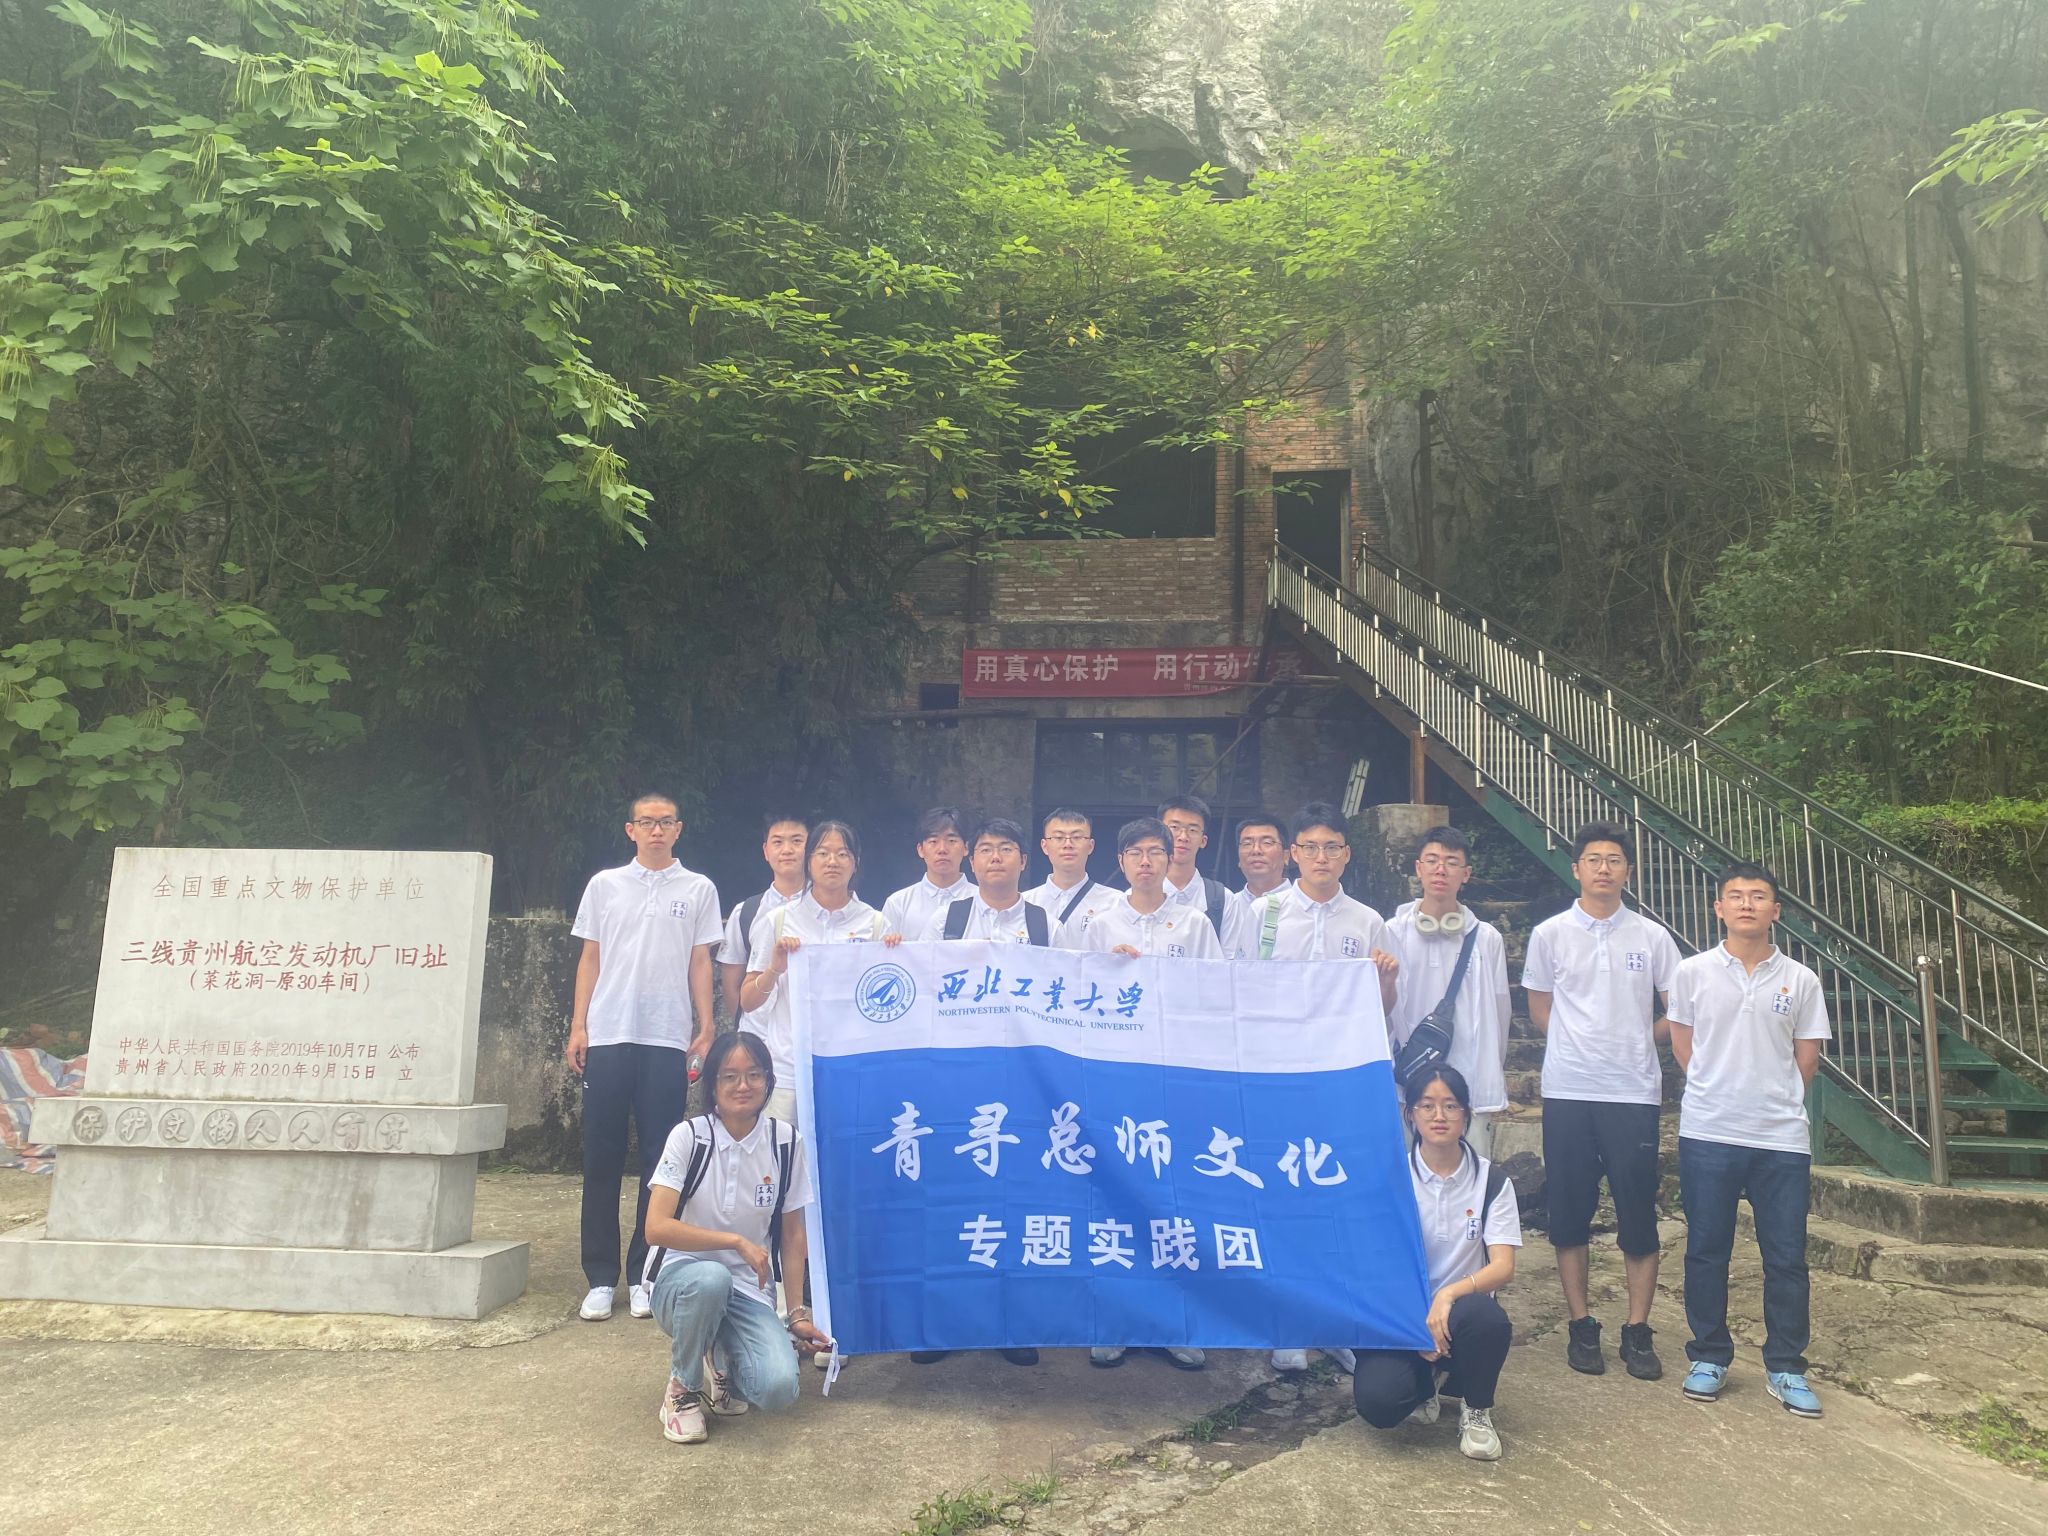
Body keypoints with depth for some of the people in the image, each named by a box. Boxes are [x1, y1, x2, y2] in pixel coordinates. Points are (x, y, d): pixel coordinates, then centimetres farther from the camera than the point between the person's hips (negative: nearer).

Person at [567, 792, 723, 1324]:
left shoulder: (698, 889, 7)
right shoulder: (604, 885, 10)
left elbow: (700, 964, 7)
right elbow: (589, 960, 11)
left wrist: (707, 1029, -1)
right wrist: (578, 1027, 3)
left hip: (667, 1039, -1)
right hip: (607, 1036, 1)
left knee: (659, 1160, 2)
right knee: (602, 1159, 3)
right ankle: (600, 1278, 10)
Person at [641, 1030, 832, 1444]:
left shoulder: (786, 1141, -5)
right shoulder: (688, 1137, -12)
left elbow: (792, 1234, 4)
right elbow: (656, 1228, -21)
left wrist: (797, 1313, 1)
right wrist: (738, 1242, -26)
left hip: (748, 1291, 2)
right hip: (682, 1280, -2)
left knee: (779, 1388, -24)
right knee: (711, 1278, -38)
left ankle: (720, 1360, 11)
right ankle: (683, 1387, -9)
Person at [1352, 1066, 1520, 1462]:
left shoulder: (1492, 1182, -1)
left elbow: (1503, 1267, -11)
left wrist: (1449, 1295, -30)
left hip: (1459, 1312, 1)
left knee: (1487, 1316, -36)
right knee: (1377, 1401, -28)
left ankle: (1477, 1410, -3)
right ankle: (1427, 1380, 11)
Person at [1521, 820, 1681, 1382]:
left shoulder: (1651, 936, 4)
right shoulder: (1550, 934, 4)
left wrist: (1634, 1043, 6)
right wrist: (1581, 1047, 4)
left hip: (1634, 1093, 0)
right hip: (1567, 1092, 0)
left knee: (1639, 1214, 2)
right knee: (1570, 1213, 5)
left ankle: (1637, 1331, 14)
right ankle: (1581, 1325, 17)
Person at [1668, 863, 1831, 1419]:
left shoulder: (1801, 981, 3)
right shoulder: (1694, 972, 1)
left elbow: (1806, 1060, 8)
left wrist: (1774, 1101, 8)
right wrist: (1718, 1091, 8)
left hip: (1782, 1139, 1)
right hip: (1707, 1135, -1)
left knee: (1786, 1258, 6)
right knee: (1706, 1251, 7)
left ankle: (1785, 1368, 20)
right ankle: (1709, 1357, 21)